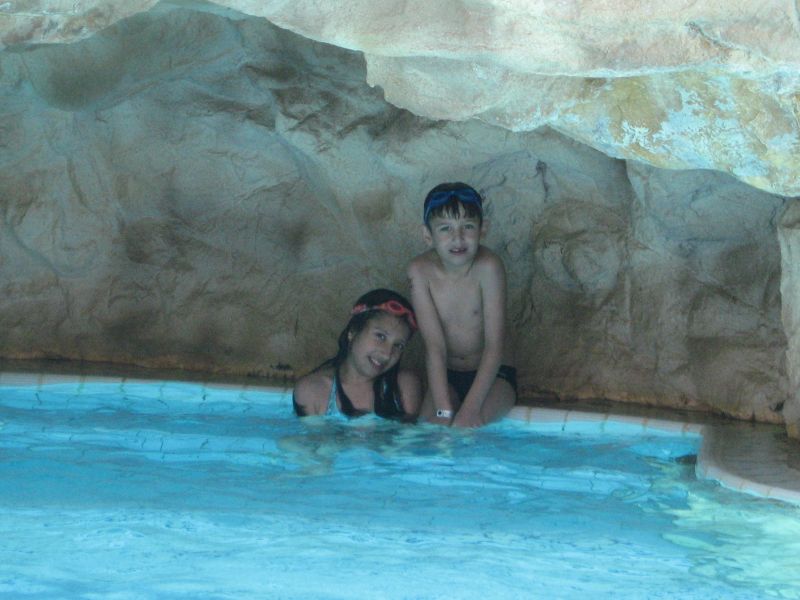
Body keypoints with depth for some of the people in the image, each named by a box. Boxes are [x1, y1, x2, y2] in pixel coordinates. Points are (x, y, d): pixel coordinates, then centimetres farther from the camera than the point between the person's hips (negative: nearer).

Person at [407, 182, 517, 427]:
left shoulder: (488, 267, -21)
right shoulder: (420, 271, -14)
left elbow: (494, 346, -22)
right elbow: (435, 347, -17)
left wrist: (470, 407, -30)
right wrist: (444, 410, -26)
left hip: (493, 375, -2)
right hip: (447, 376, 2)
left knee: (469, 423, -28)